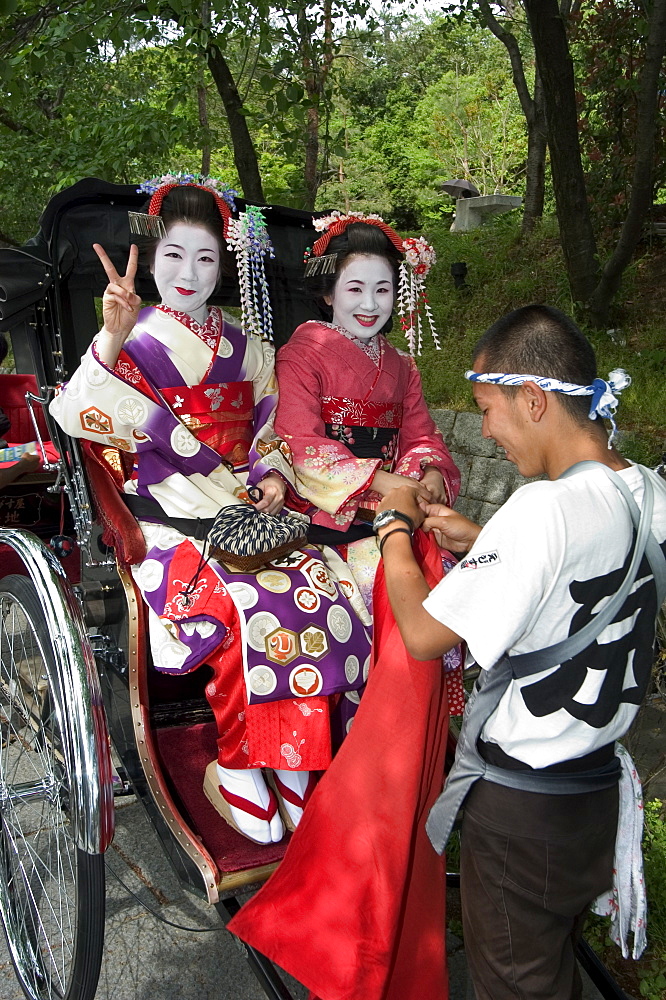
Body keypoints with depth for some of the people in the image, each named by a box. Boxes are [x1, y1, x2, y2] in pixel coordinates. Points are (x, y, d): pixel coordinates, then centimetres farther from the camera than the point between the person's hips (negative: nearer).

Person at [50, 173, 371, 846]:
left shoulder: (244, 345, 17)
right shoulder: (136, 341, 2)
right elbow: (84, 418, -17)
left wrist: (273, 473, 0)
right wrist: (113, 338, -31)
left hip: (251, 512, 5)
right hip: (172, 523, -4)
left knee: (324, 593, -20)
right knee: (257, 606, -29)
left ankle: (293, 768, -6)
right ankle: (232, 772, -8)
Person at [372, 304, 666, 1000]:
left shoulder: (546, 507, -28)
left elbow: (424, 633, -24)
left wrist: (394, 528, -9)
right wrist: (480, 543, 6)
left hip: (519, 801, -7)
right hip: (596, 787, 8)